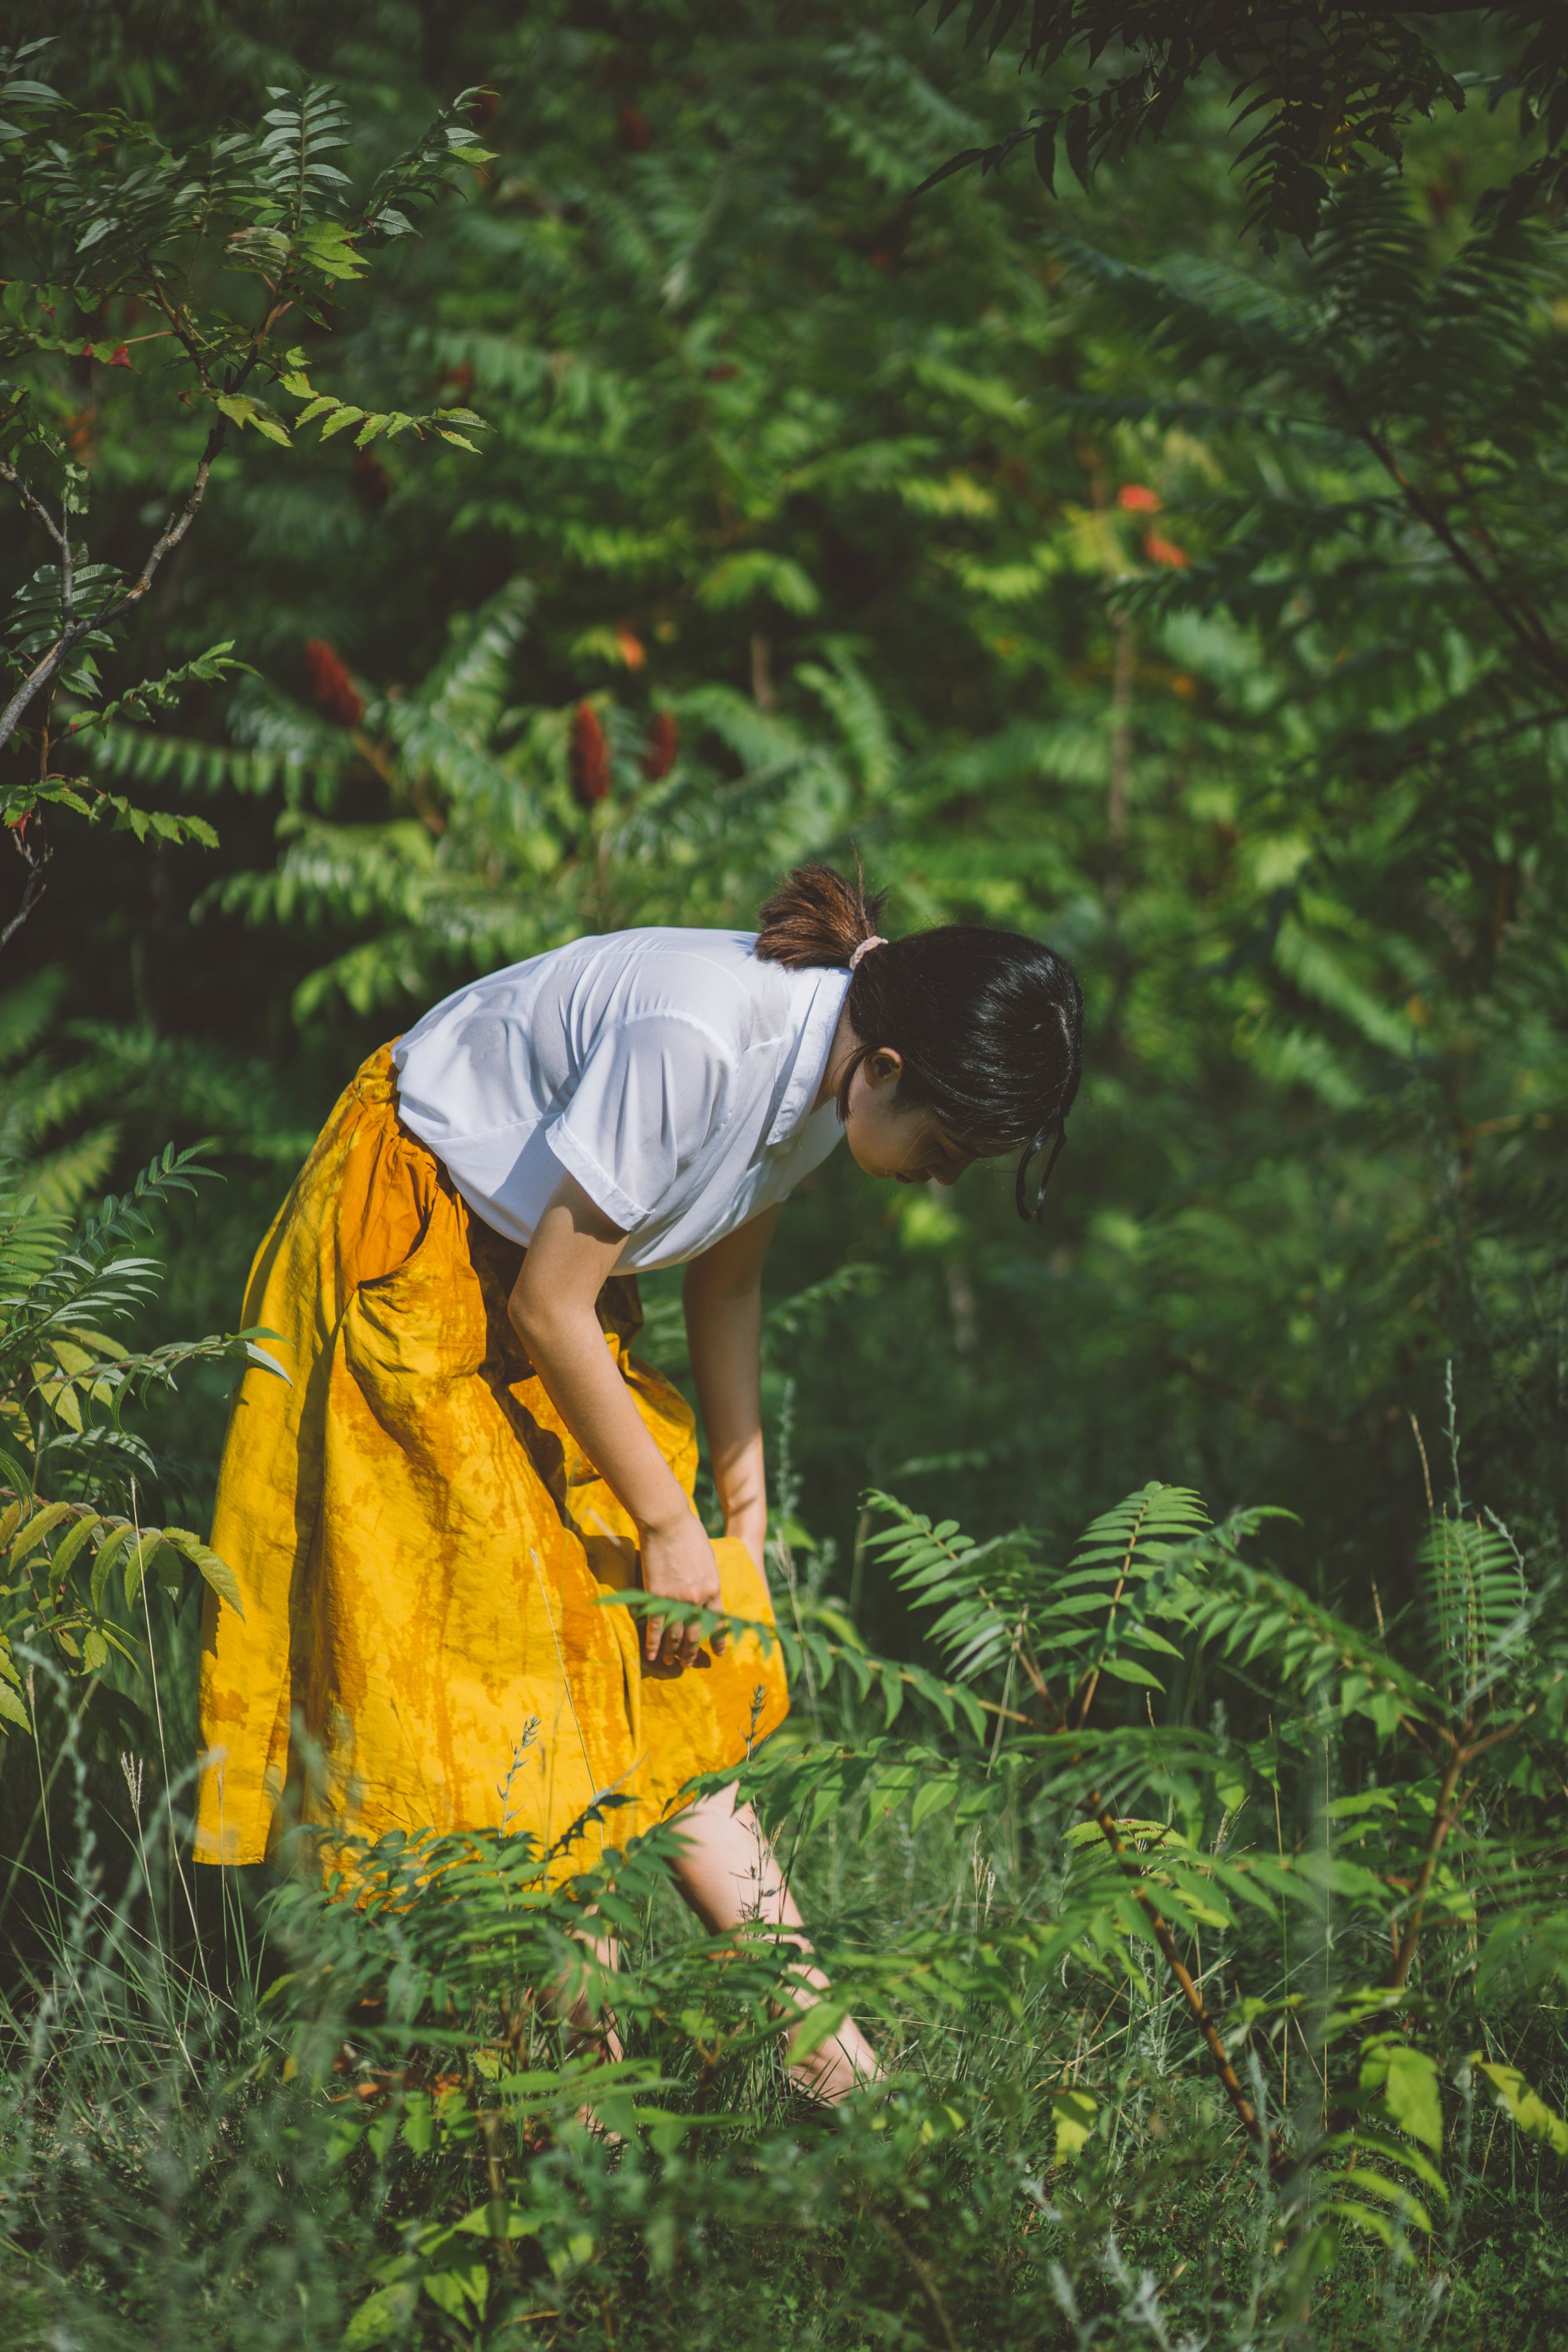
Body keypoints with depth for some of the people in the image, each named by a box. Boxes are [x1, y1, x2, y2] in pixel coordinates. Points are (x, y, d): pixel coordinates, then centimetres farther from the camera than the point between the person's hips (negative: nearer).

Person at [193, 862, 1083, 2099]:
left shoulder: (821, 1060, -9)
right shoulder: (698, 1040, -35)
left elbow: (726, 1277, 7)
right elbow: (548, 1308, -25)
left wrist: (743, 1508, 10)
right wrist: (666, 1521, -14)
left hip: (538, 1264, 8)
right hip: (414, 1253, -8)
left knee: (675, 1669, 2)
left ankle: (805, 2016, 1)